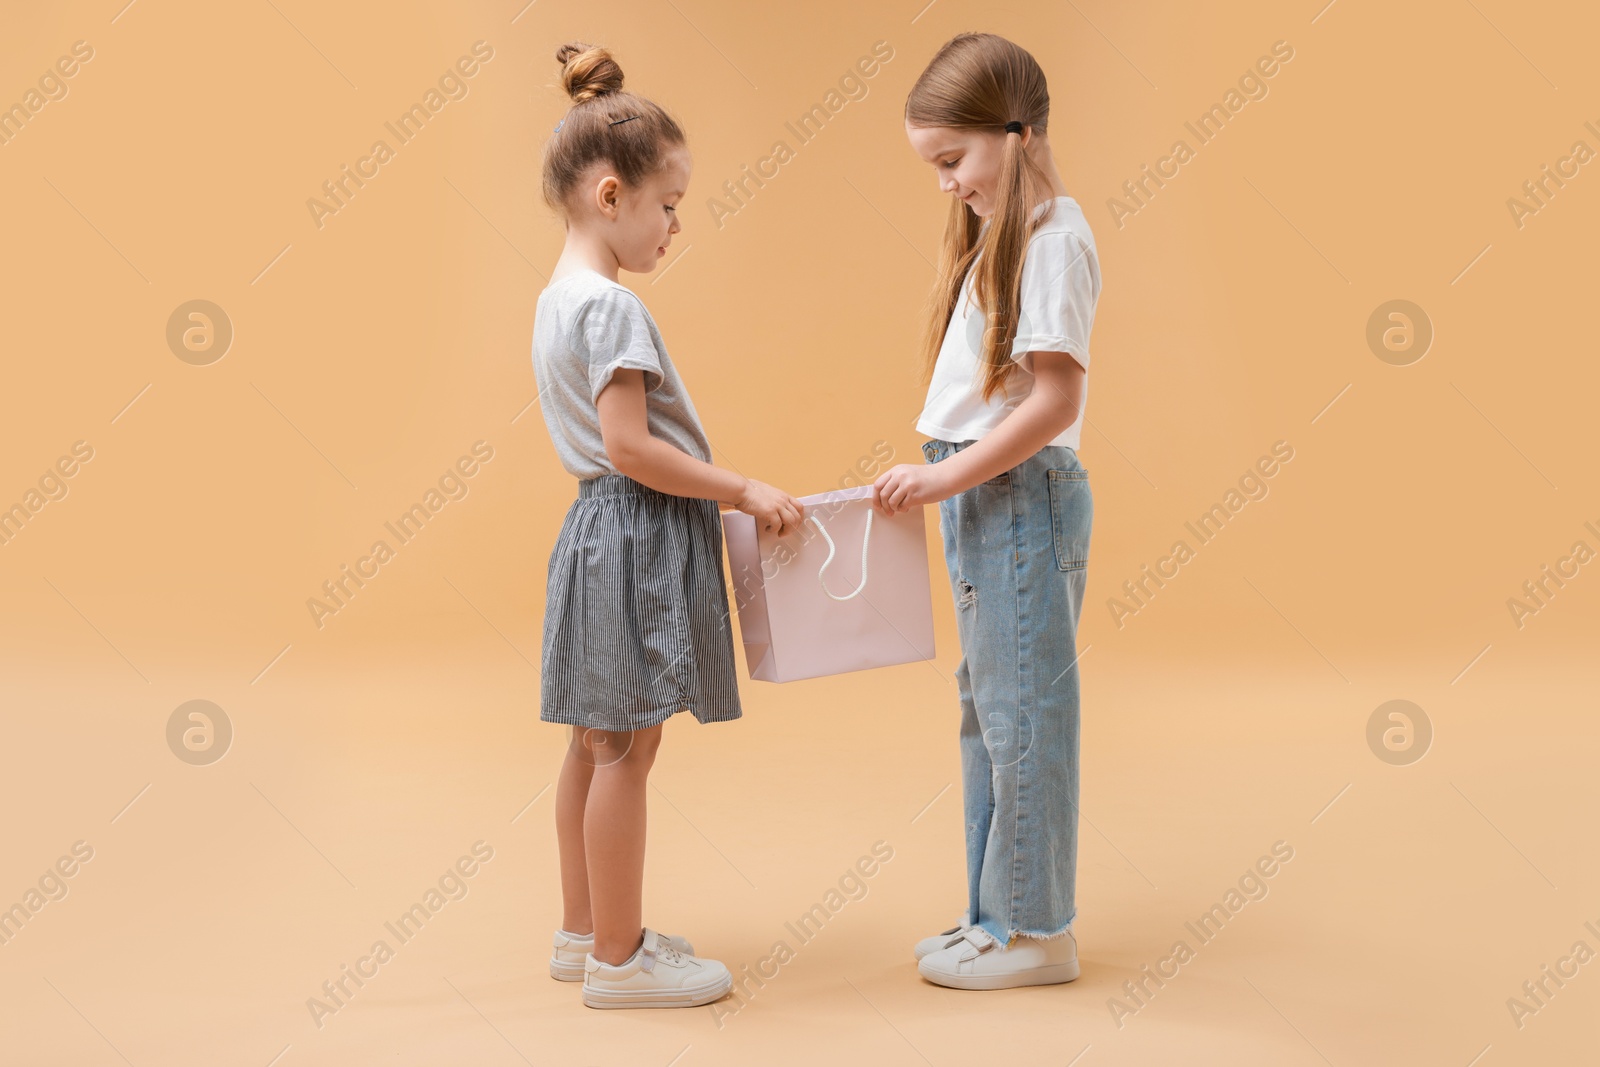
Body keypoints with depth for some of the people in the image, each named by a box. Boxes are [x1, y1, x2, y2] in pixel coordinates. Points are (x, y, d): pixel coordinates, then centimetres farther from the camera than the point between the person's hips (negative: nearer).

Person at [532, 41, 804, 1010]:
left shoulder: (558, 299, 13)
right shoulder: (611, 305, -17)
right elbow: (630, 447, -23)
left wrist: (719, 491, 17)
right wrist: (744, 491, -17)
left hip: (602, 530, 10)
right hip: (639, 538, -10)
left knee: (596, 743, 16)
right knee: (626, 749, -2)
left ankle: (584, 931, 27)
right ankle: (618, 957, 8)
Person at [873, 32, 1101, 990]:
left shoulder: (1054, 239, -15)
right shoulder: (999, 232, 14)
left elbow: (1057, 400, -21)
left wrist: (947, 477, -19)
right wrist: (945, 480, 7)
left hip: (1023, 494, -10)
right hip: (982, 499, 10)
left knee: (1023, 712, -1)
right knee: (987, 710, 15)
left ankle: (1036, 931, 11)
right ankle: (998, 912, 26)